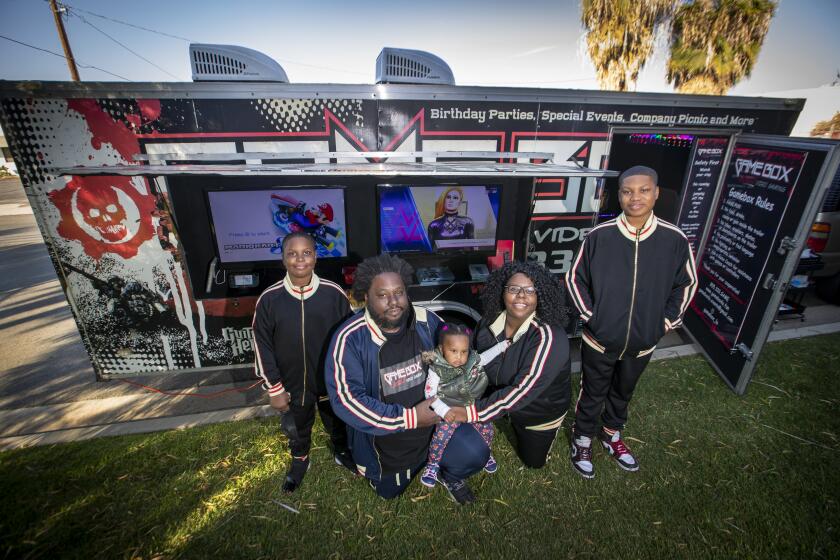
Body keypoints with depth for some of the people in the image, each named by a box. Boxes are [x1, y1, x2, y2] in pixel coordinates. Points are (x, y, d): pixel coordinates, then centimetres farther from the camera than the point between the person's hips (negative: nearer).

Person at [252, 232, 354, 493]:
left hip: (331, 381, 0)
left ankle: (342, 452, 54)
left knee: (336, 422, 24)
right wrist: (275, 389, -4)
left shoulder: (334, 293, -16)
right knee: (296, 428, 26)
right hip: (292, 384, 1)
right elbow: (263, 347, -6)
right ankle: (300, 461, 55)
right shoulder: (269, 299, -15)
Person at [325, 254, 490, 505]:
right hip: (384, 435, -1)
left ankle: (450, 476, 20)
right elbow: (346, 398, -28)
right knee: (389, 492, 19)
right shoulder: (350, 338, -24)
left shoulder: (426, 321, -14)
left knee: (475, 454, -15)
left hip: (435, 419, 1)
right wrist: (409, 418, -28)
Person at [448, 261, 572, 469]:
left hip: (541, 411, -3)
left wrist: (471, 413, -40)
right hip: (500, 395, 3)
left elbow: (523, 391, -39)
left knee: (533, 461, 18)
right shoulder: (489, 322, -20)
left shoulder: (549, 337, -37)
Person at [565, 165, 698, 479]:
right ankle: (582, 441, 40)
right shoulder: (599, 236, -16)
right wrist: (589, 315, -8)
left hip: (642, 342, 3)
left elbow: (687, 283, 5)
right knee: (592, 394, 16)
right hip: (600, 339, -2)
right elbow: (575, 278, -5)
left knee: (623, 392, 26)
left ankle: (612, 435, 51)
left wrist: (667, 321, 1)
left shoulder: (674, 239, -10)